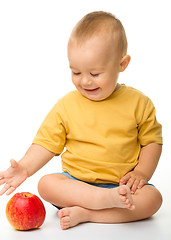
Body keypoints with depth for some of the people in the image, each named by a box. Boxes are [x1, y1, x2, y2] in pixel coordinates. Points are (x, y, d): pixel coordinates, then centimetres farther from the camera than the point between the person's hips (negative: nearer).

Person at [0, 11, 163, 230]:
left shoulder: (138, 103, -1)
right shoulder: (66, 105, 0)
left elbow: (152, 141, 6)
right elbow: (47, 143, 1)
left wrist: (142, 172, -9)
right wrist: (25, 167, -15)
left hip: (122, 185, 0)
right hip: (75, 182, 1)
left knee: (153, 197, -27)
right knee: (46, 184, -26)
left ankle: (83, 214, -28)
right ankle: (109, 199, -35)